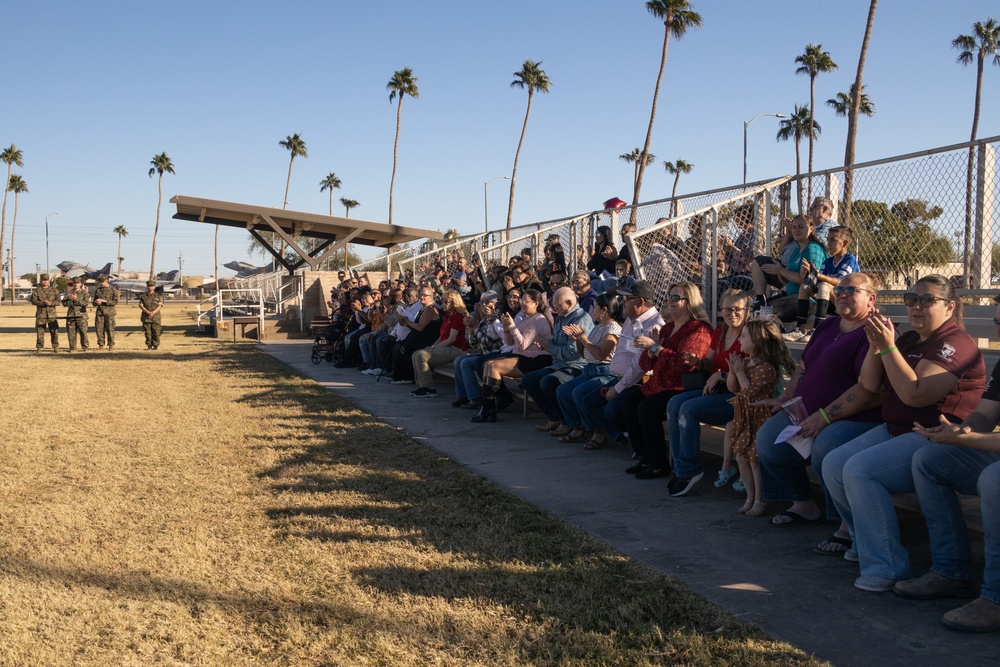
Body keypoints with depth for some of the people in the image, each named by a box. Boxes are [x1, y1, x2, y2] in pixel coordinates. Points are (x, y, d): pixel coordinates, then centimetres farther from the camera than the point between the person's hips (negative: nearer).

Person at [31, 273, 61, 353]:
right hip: (40, 314, -1)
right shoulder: (36, 291, 6)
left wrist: (51, 303, -17)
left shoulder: (54, 290, 9)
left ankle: (55, 347, 9)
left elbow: (58, 301, 3)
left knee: (54, 331, 0)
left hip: (52, 314, 1)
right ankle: (39, 348, 7)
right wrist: (43, 302, -20)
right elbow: (33, 301, -6)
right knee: (40, 332, -1)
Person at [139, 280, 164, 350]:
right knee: (147, 333, 0)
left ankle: (155, 346, 8)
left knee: (156, 333, -1)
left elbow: (160, 306, -3)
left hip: (156, 318, -1)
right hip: (146, 317, 1)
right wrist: (148, 312, -16)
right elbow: (141, 306, 1)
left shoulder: (158, 296, 5)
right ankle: (149, 346, 7)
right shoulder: (143, 296, 9)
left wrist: (153, 312, -19)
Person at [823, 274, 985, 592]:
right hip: (895, 430, 9)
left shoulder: (955, 344, -12)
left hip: (934, 438, -9)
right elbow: (870, 385, 10)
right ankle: (865, 542, 14)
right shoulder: (909, 340, 16)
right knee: (833, 465, -5)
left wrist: (888, 347, -23)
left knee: (860, 469, -28)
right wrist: (876, 346, -5)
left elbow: (915, 394, -24)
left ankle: (887, 567, -23)